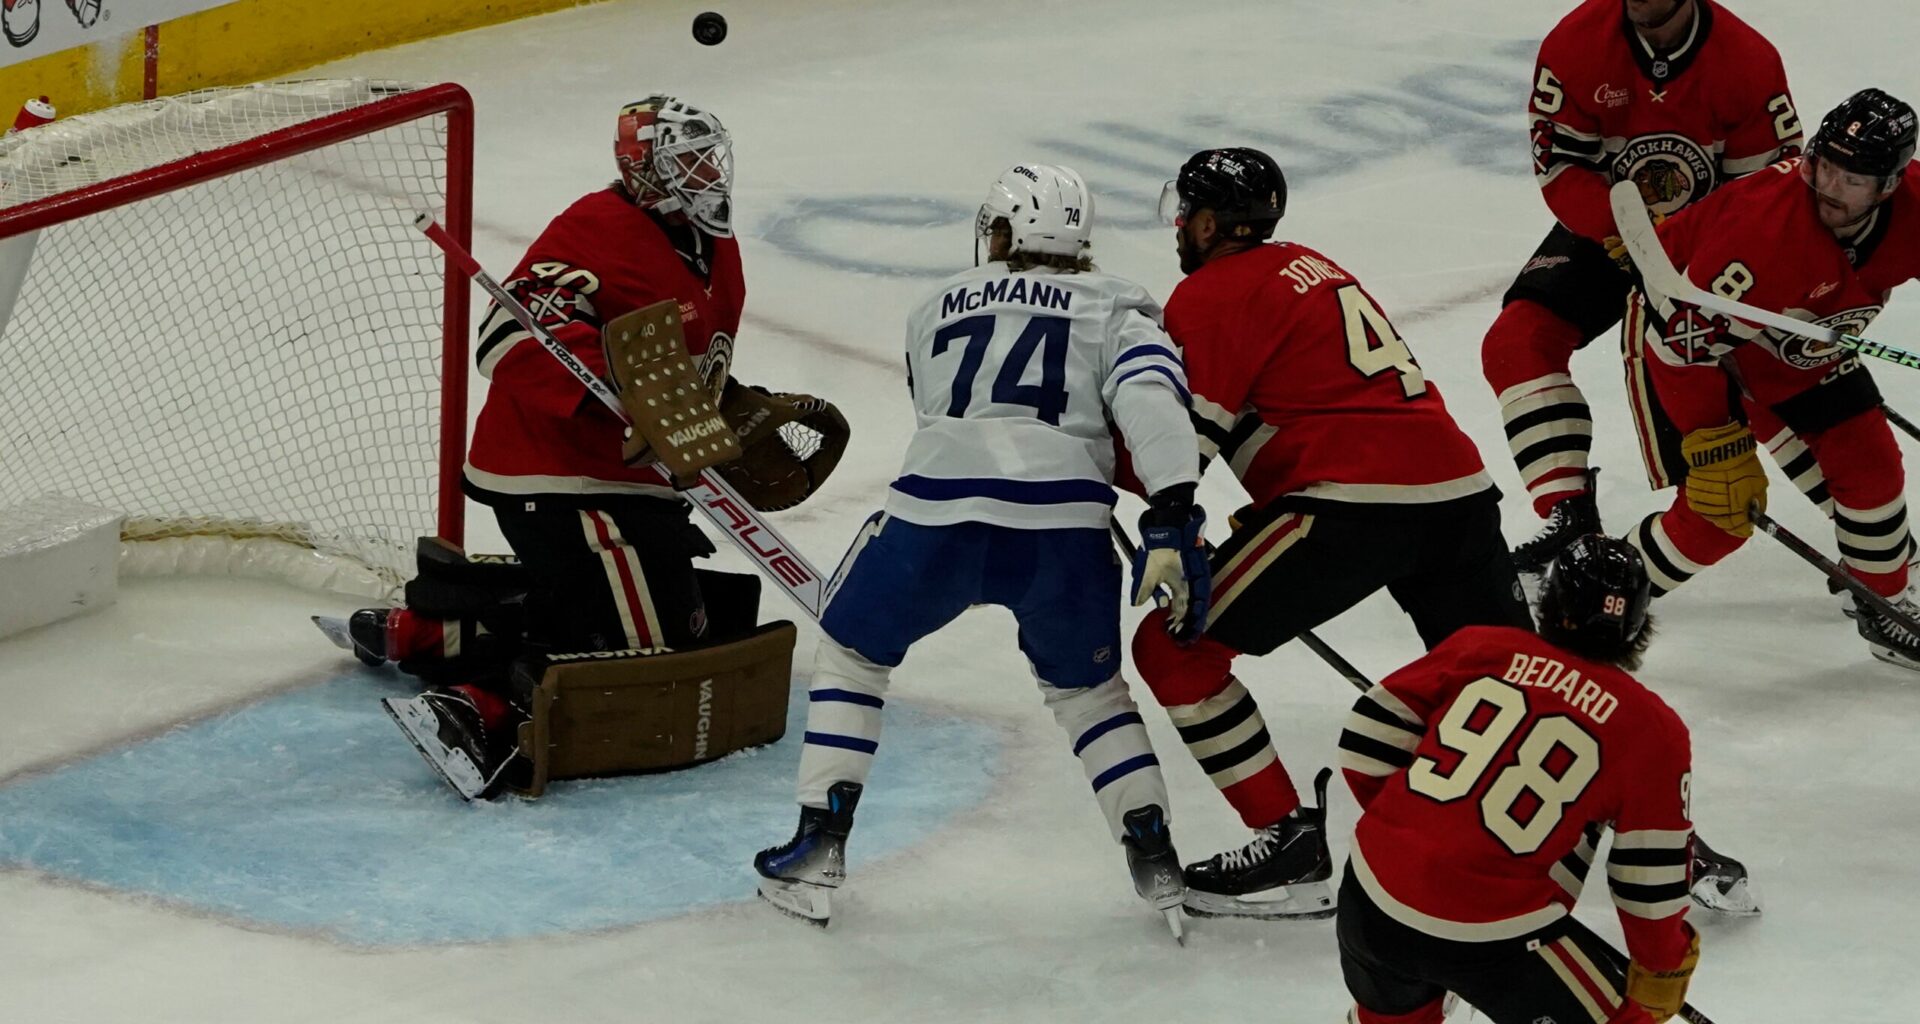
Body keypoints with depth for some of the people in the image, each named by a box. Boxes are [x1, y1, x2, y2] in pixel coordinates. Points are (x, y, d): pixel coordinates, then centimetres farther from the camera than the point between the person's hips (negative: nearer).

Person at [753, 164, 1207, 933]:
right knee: (1087, 688, 24)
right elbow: (1150, 396, -3)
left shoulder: (937, 308, 25)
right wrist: (1171, 521, -11)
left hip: (938, 509, 0)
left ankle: (819, 848, 16)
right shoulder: (1114, 308, 16)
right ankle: (1155, 860, 12)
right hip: (1063, 523, 0)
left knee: (852, 653, 24)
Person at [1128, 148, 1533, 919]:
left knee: (1174, 647, 0)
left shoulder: (1212, 292, 0)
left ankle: (1291, 850, -2)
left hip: (1354, 498, -8)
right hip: (1456, 485, 8)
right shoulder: (1306, 267, 26)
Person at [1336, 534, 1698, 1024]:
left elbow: (1368, 742, 9)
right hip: (1493, 938, -5)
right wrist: (1661, 967, 19)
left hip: (1370, 900, 5)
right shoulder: (1652, 730, 0)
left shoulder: (1480, 648, 8)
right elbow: (1652, 880, 2)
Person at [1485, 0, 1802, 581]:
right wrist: (1622, 233, -32)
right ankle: (1570, 516, -16)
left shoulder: (1749, 60, -22)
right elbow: (1558, 166, -16)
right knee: (1519, 341, -17)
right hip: (1603, 223, 2)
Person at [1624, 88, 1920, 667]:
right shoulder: (1761, 225, -41)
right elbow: (1686, 335, -34)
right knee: (1719, 509, -12)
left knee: (1871, 466, 4)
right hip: (1689, 323, -6)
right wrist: (1714, 445, -29)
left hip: (1805, 346, 6)